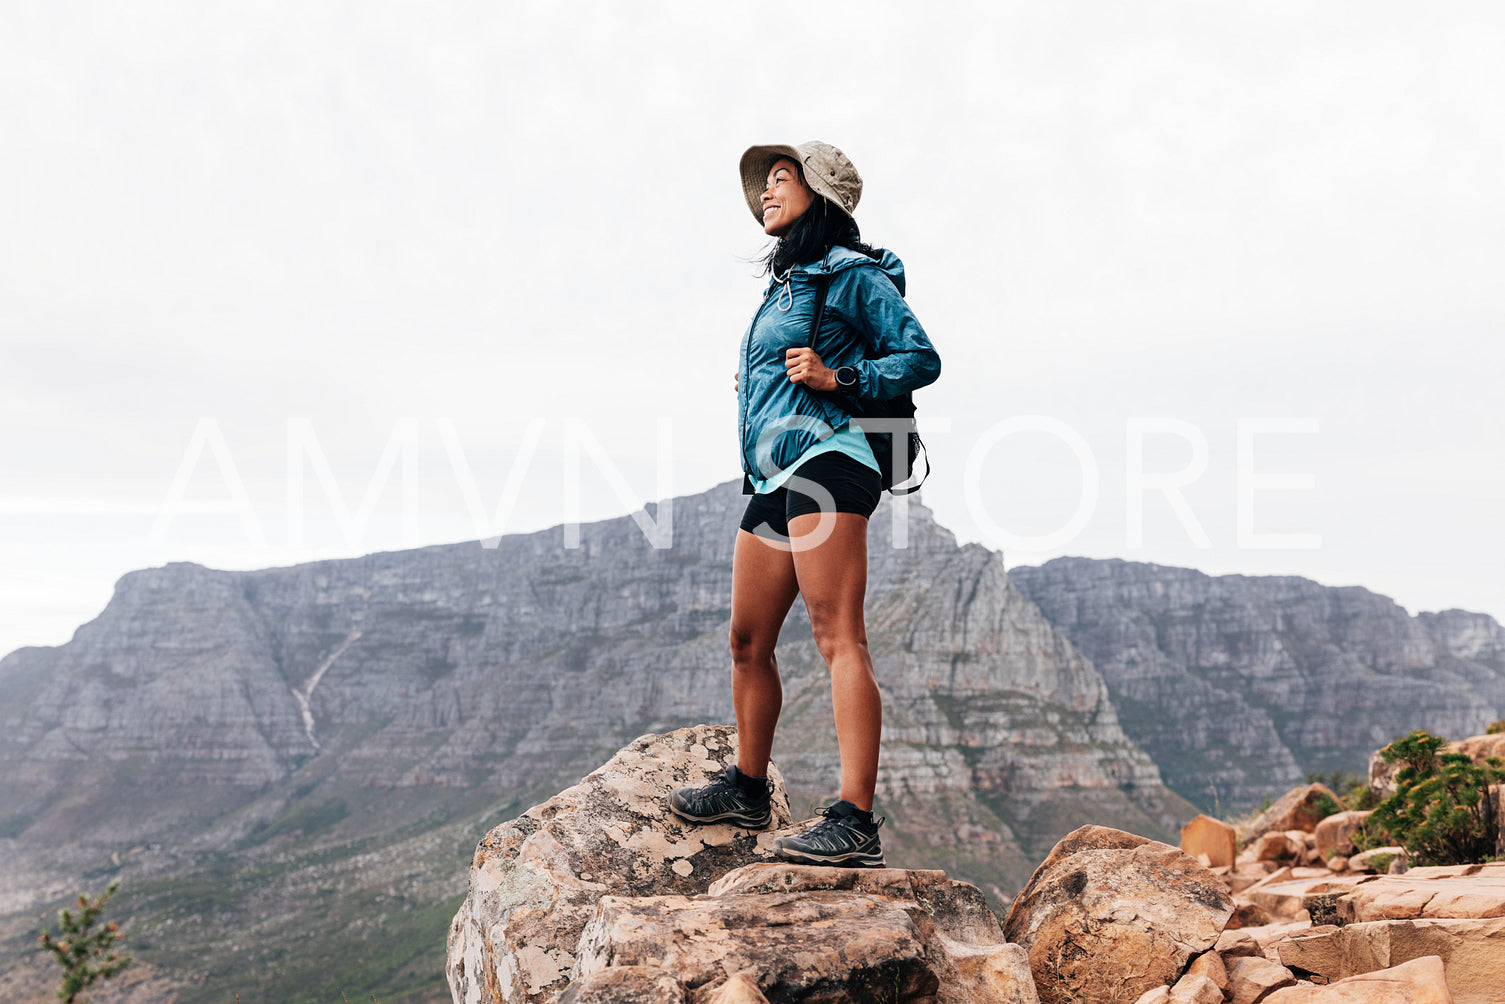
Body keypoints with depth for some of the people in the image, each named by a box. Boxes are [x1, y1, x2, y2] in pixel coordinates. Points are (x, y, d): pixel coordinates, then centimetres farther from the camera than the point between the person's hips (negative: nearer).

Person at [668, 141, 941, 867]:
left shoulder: (853, 274, 0)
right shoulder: (787, 283, 25)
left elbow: (923, 359, -5)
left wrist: (836, 379, -15)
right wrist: (752, 385, 16)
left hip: (823, 460, -9)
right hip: (774, 478, 9)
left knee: (838, 637, -17)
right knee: (747, 643, 14)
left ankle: (855, 822, -22)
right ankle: (747, 788, 29)